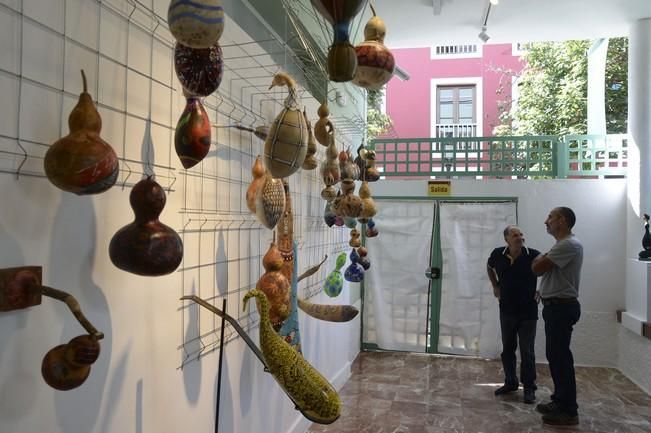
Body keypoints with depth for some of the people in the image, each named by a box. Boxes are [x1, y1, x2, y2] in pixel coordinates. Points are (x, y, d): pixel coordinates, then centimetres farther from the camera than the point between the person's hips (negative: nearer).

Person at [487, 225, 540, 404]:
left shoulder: (534, 255, -15)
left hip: (528, 312, -3)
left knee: (527, 352, 2)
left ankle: (529, 388, 16)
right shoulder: (498, 254, -7)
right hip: (507, 310, 3)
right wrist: (495, 286, 11)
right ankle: (510, 382, 30)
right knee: (507, 349, 14)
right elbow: (489, 267, 16)